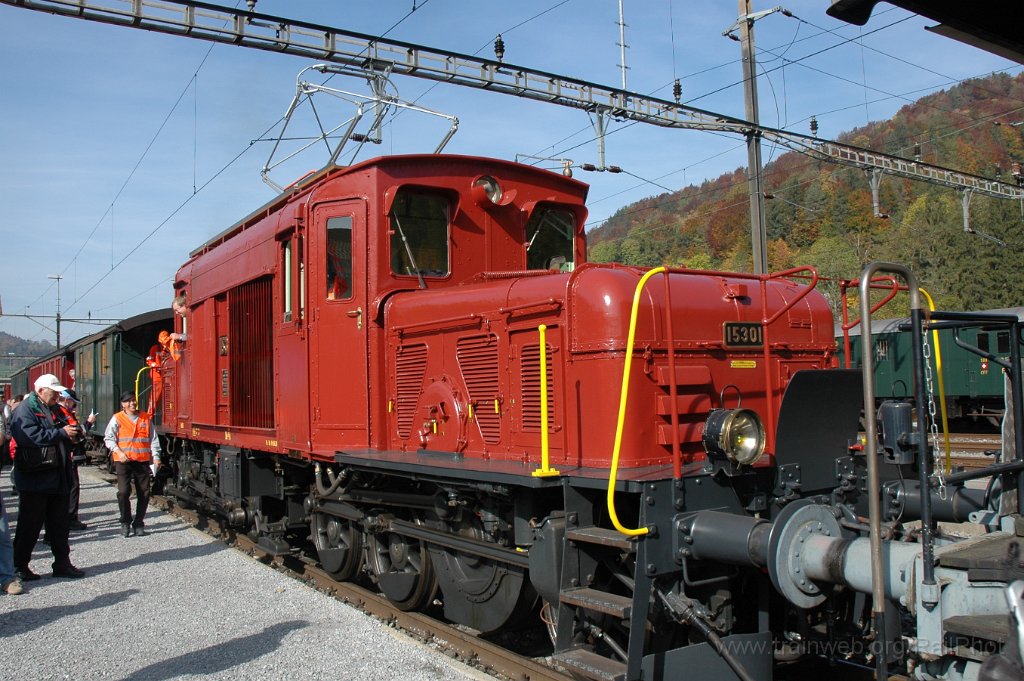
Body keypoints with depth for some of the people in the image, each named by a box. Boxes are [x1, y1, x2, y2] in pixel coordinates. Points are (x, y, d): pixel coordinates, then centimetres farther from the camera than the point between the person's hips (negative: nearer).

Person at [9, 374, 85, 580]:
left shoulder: (53, 410, 16)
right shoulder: (25, 410, -10)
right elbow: (30, 436, -25)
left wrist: (73, 432, 10)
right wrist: (61, 433, -21)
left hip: (56, 477, 8)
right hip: (34, 479, -8)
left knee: (59, 523, 12)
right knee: (30, 524, 2)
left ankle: (62, 563, 18)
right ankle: (19, 567, 14)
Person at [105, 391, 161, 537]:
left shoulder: (146, 419, 10)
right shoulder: (117, 419, 2)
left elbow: (153, 439, 10)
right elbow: (108, 438, 0)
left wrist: (155, 457, 0)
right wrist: (119, 452, -13)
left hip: (143, 461, 3)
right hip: (123, 461, -2)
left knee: (144, 493, 3)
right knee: (123, 491, -9)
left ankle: (138, 524, 15)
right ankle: (125, 523, 8)